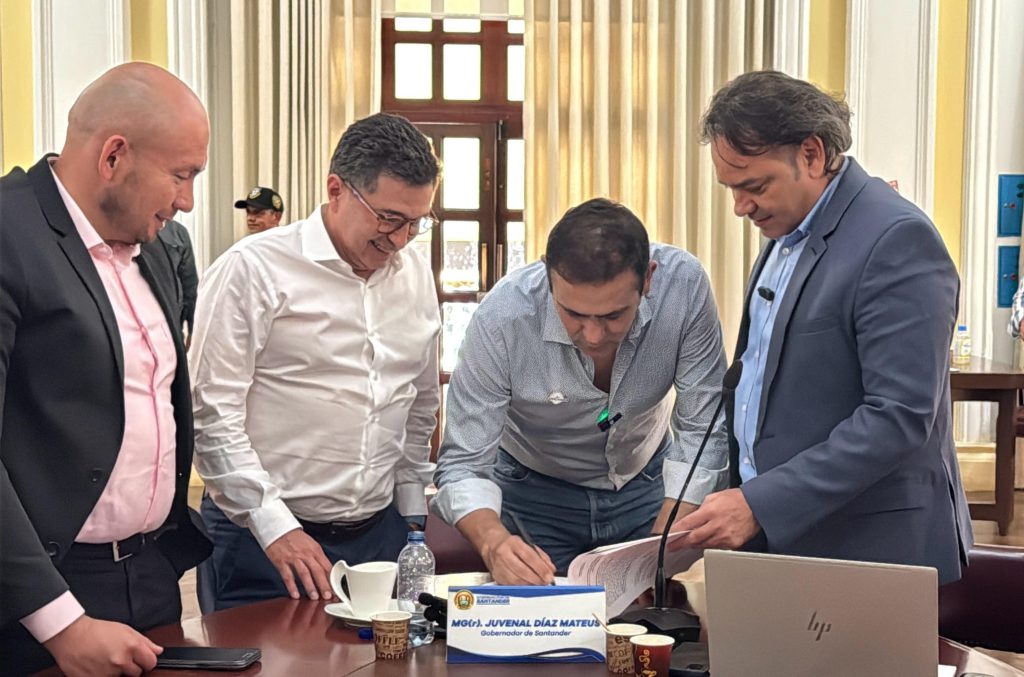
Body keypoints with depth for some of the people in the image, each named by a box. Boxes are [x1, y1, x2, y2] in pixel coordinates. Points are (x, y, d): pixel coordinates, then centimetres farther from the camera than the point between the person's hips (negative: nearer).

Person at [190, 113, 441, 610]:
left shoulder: (416, 275, 8)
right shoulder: (253, 269, -10)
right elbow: (212, 413, -13)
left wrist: (411, 513, 16)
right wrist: (276, 527, -16)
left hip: (378, 533, 5)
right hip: (261, 543, -5)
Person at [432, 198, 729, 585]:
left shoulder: (683, 284, -27)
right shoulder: (502, 317, -30)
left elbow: (699, 431, -18)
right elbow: (463, 465, -24)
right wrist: (494, 542, -44)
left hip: (646, 482, 1)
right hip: (534, 491, 0)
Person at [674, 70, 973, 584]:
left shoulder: (897, 239, -17)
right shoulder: (786, 231, 11)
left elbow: (901, 415, -22)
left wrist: (760, 505, -23)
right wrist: (742, 500, 7)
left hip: (866, 548, -7)